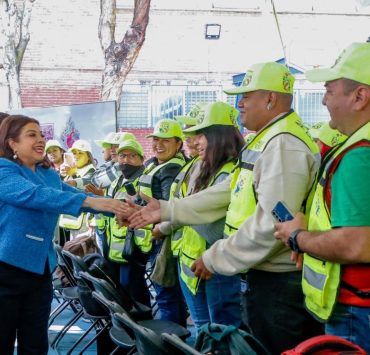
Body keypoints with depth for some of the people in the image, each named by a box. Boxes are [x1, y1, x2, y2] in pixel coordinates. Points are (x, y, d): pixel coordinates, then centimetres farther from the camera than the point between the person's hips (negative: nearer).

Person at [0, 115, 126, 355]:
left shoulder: (50, 175, 12)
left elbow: (75, 194, 5)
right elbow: (35, 195, -27)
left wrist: (116, 206, -11)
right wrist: (90, 201, -35)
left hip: (40, 270, 7)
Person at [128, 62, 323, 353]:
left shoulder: (284, 145, -19)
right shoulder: (265, 141, 16)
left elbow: (273, 223, -27)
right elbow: (228, 193, 16)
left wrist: (216, 259, -17)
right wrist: (167, 210, 11)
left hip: (279, 282, -10)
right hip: (264, 274, 10)